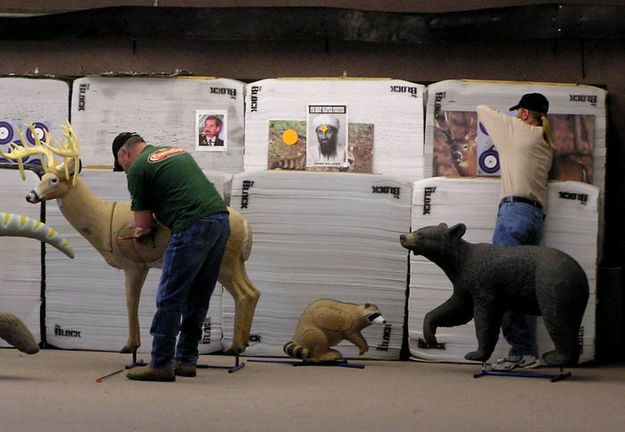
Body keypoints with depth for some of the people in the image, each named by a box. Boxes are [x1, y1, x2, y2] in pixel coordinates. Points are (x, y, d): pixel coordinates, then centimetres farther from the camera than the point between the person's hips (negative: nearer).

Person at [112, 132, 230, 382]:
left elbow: (143, 221, 6)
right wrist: (147, 224, 29)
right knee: (197, 297, 15)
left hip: (193, 227, -8)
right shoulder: (177, 152, 28)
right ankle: (186, 360, 19)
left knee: (170, 298, -3)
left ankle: (161, 364, -3)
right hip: (221, 219, 8)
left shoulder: (138, 169, 3)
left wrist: (141, 229, 30)